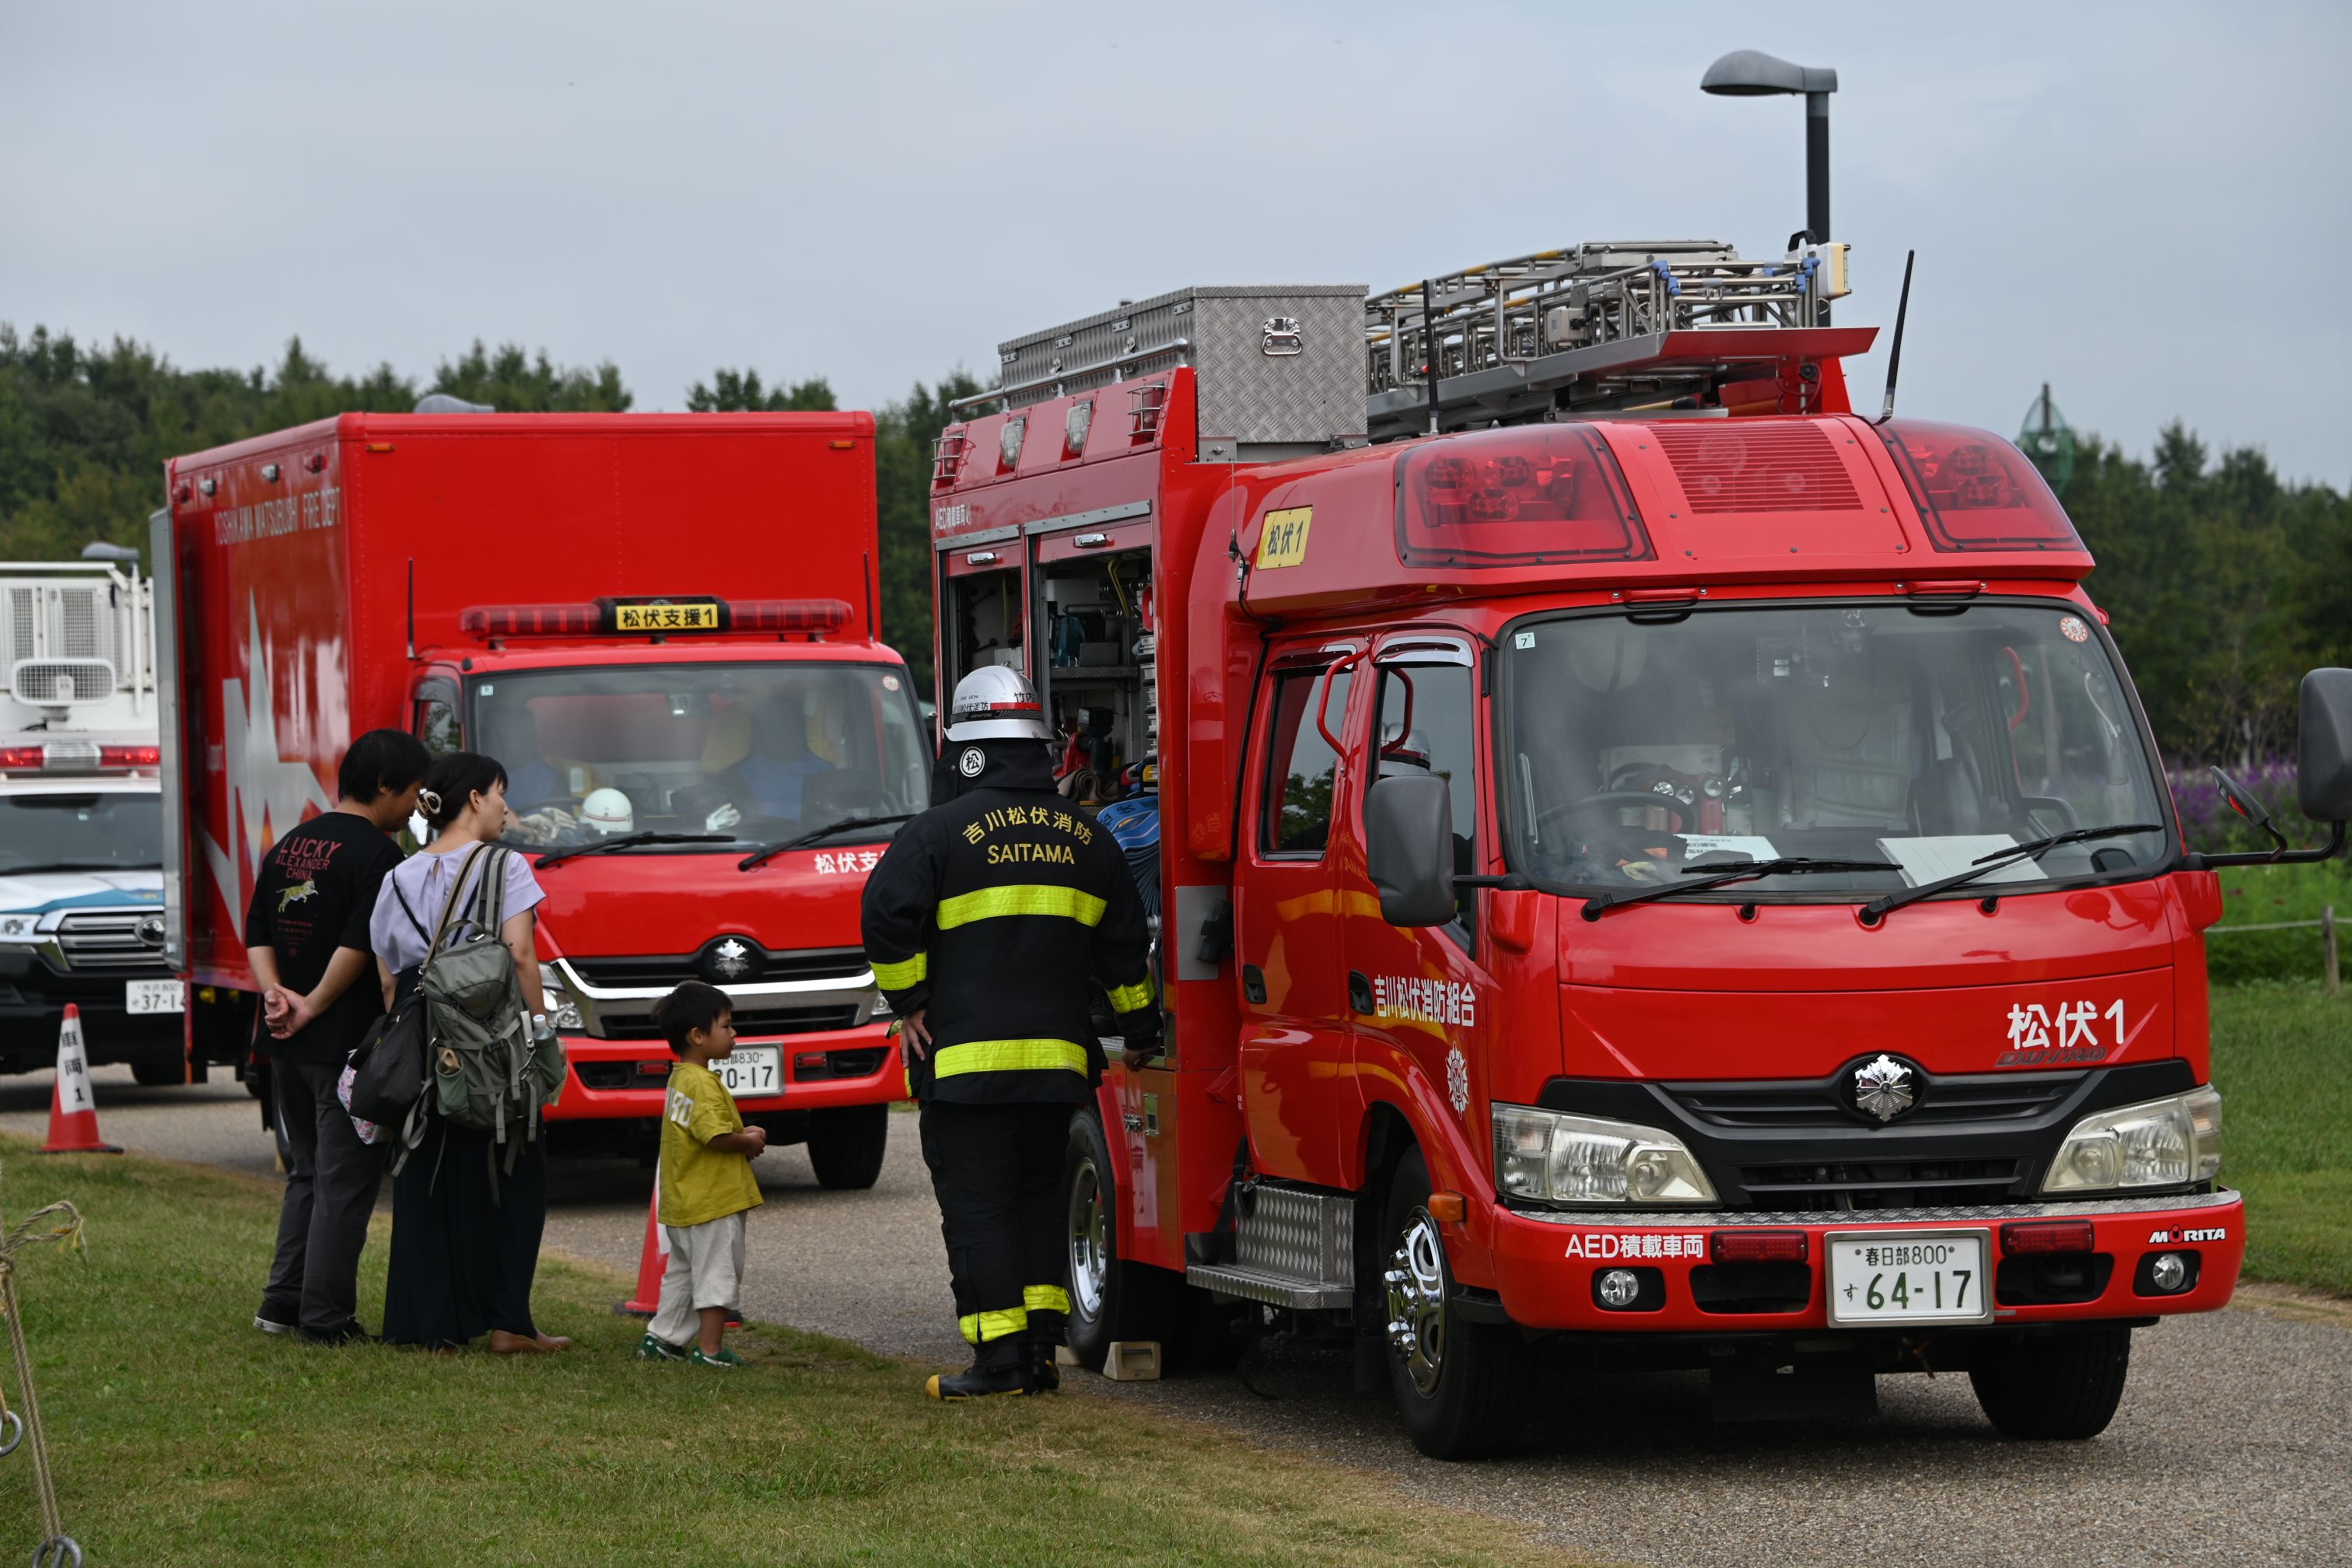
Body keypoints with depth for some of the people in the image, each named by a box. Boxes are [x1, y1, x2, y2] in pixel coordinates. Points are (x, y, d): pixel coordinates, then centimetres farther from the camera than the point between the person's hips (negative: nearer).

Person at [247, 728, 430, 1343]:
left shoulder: (289, 845, 13)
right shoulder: (376, 853, -12)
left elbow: (257, 933, 10)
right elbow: (359, 945, -21)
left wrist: (275, 992, -2)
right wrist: (313, 1007, -13)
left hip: (286, 1045, 8)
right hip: (347, 1042, -8)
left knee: (307, 1173, 18)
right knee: (345, 1182, -3)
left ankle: (282, 1301, 17)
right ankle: (326, 1317, -3)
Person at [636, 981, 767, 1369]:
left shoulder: (679, 1078, 10)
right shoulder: (703, 1084, -21)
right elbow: (716, 1136, -29)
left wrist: (743, 1133, 6)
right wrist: (749, 1143, -12)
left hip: (682, 1202, 10)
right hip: (714, 1199, -10)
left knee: (683, 1271, 20)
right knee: (717, 1273, -1)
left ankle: (661, 1337, 25)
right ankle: (710, 1348, 1)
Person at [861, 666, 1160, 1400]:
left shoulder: (941, 830, -6)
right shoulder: (1085, 836, 10)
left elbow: (888, 915, -14)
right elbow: (1125, 942, 16)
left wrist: (911, 1003, -3)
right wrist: (1140, 1031, 25)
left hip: (964, 1057, -5)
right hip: (1058, 1056, 5)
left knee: (978, 1203, -2)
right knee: (1040, 1195, 15)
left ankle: (999, 1354, -7)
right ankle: (1041, 1347, 11)